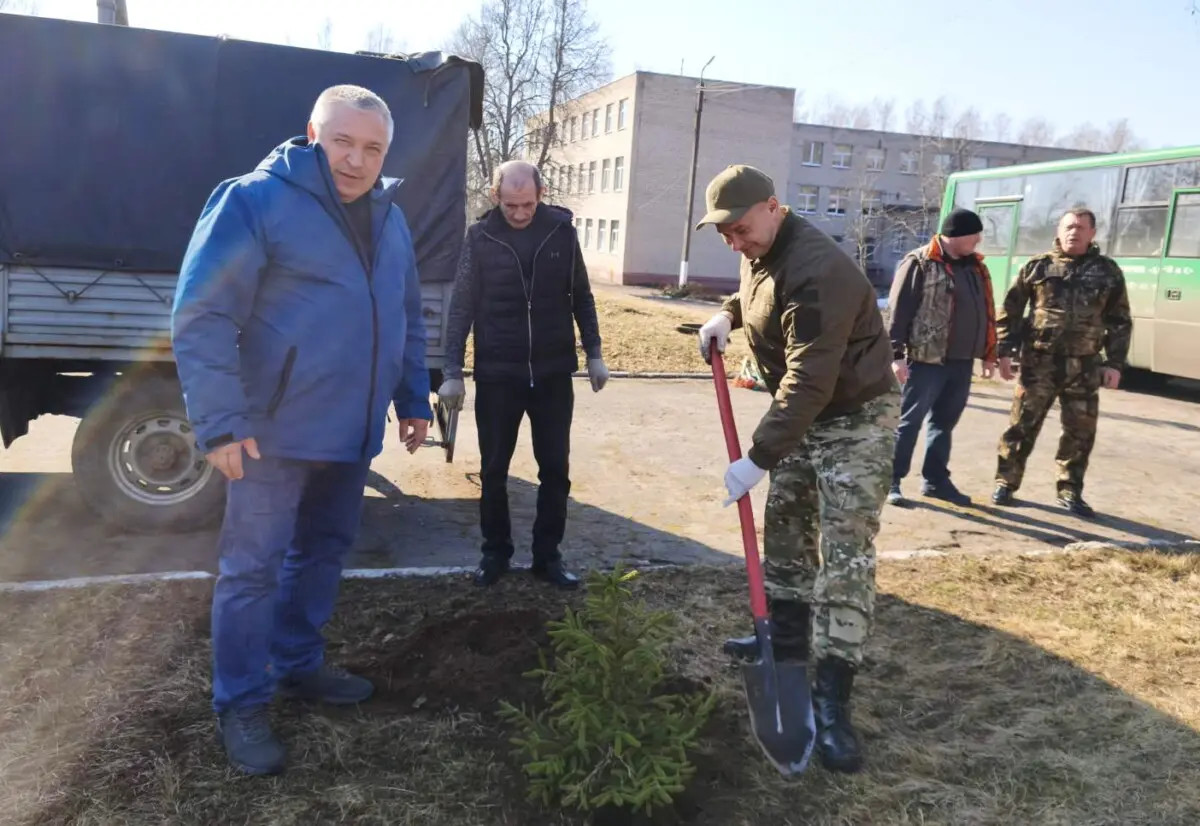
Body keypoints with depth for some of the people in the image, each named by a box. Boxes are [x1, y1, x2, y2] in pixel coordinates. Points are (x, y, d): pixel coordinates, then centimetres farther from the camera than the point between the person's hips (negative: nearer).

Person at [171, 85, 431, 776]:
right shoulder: (254, 202, -12)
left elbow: (409, 320, 20)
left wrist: (413, 399, 16)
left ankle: (298, 663, 37)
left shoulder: (390, 219, 10)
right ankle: (241, 704, 17)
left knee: (324, 550, 18)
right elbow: (201, 317, -16)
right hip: (275, 429, -7)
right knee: (254, 565, 1)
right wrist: (221, 422, -20)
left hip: (353, 431, 7)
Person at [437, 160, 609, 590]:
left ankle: (548, 555, 21)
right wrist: (452, 371, -7)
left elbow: (581, 297, 7)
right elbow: (461, 307, -4)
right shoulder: (480, 237, -6)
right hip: (496, 374, -1)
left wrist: (594, 353, 4)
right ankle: (495, 552, 25)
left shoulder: (561, 230, -2)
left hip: (553, 373, 1)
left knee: (556, 470, 7)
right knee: (493, 471, 8)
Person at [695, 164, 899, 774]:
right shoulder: (762, 254, 1)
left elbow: (809, 381, -34)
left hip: (855, 418, -10)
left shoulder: (816, 271, -30)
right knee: (785, 524, 17)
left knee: (846, 552, -10)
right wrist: (730, 313, 8)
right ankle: (789, 633, 35)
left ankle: (831, 698, -7)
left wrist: (759, 458, -32)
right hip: (803, 413, 10)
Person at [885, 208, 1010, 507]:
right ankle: (891, 480, 8)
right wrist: (897, 354, -16)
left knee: (945, 422, 14)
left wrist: (988, 354, 19)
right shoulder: (920, 263, -9)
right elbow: (899, 312, -12)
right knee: (909, 421, -1)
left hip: (962, 361, 7)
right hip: (927, 360, -7)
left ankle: (935, 480, 25)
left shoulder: (976, 266, 14)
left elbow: (986, 312, 20)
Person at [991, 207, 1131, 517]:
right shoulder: (1038, 266, 3)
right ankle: (1005, 483, 15)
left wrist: (1115, 363, 1)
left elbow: (1120, 322, 8)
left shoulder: (1108, 271, 6)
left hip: (1084, 367, 2)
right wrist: (1005, 350, -3)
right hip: (1039, 362, -1)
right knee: (1022, 425, 2)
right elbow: (1010, 311, 4)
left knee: (1080, 432, 7)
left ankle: (1070, 493, 21)